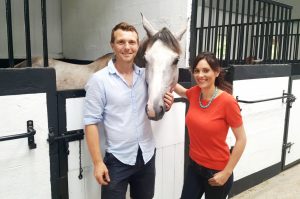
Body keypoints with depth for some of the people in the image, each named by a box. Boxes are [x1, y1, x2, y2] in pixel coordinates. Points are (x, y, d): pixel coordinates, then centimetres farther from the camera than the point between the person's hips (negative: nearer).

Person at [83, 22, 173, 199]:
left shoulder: (146, 75, 0)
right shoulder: (99, 80, -12)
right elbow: (91, 123, -12)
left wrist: (165, 105, -11)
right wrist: (98, 162, -14)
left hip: (147, 156, 5)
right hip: (118, 159, -4)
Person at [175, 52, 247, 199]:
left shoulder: (227, 101, -21)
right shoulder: (194, 93, -5)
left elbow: (241, 140, -15)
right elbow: (182, 92, 20)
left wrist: (226, 173, -14)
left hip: (217, 171, -5)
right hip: (194, 165, 5)